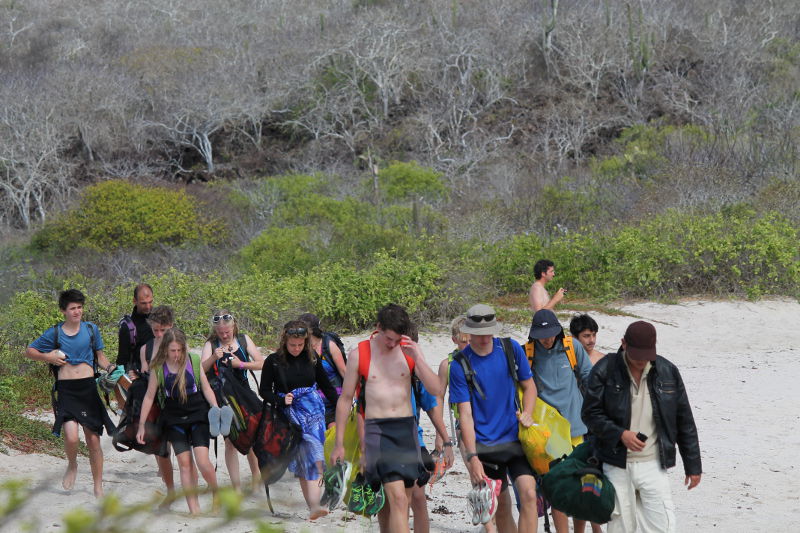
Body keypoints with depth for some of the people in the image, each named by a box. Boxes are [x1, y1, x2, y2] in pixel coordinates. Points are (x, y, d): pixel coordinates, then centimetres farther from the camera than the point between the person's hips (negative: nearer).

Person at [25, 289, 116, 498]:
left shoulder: (91, 329, 8)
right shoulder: (54, 333, 4)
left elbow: (100, 356, 19)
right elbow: (29, 351, 14)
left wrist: (111, 368, -2)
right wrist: (47, 357, -4)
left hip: (88, 388, 2)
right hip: (66, 390, -2)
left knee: (93, 439, 2)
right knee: (71, 437, -20)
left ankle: (98, 489, 14)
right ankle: (72, 465, 14)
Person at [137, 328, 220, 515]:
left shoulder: (194, 360, -5)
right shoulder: (158, 367, -4)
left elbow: (206, 388, 2)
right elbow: (149, 396, 3)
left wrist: (216, 408, -13)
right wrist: (141, 425, 3)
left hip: (197, 414, -1)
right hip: (174, 418, 1)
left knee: (202, 461, -12)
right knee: (184, 463, -1)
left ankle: (216, 494, 14)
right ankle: (194, 510, 3)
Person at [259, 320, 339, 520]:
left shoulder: (312, 358, 5)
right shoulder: (273, 361, -2)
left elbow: (325, 385, 18)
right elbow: (264, 390, 5)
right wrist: (281, 401, -12)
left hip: (313, 409, 1)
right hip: (290, 414, -1)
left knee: (313, 452, -15)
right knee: (302, 459, -7)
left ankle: (314, 505, -26)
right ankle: (312, 506, -6)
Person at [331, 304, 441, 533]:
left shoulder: (409, 351, 5)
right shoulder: (359, 354, 0)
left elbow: (435, 390, -3)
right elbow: (345, 399, 7)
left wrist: (418, 357, -15)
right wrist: (339, 443, 7)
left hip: (407, 428, 4)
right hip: (377, 430, -4)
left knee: (399, 502, 7)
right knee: (398, 499, -18)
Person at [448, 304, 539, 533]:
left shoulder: (511, 349, 1)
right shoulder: (459, 365, -6)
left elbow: (529, 386, 13)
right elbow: (465, 413, -8)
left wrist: (527, 414, -8)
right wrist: (472, 457, -15)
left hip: (516, 437, 1)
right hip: (484, 444, -1)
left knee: (528, 493, -16)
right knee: (501, 505, 7)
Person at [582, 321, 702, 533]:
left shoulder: (667, 372, 2)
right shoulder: (605, 370, -5)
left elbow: (685, 422, 8)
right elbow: (591, 413, -2)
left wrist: (693, 466, 9)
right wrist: (620, 434, -17)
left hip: (653, 466, 1)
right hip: (617, 465, -1)